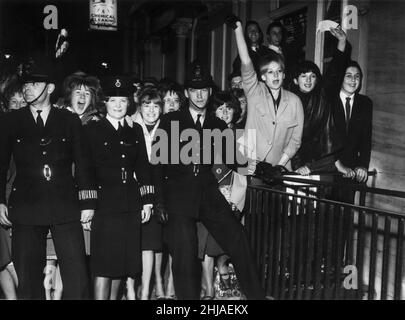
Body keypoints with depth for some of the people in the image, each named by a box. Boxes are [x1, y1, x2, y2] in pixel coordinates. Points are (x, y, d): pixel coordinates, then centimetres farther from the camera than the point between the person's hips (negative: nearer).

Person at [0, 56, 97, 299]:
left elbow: (82, 164, 8)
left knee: (77, 279, -3)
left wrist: (88, 202, 3)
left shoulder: (70, 121, 9)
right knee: (28, 280, 6)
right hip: (25, 209, 1)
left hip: (65, 207, 0)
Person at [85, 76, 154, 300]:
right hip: (104, 204, -4)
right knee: (103, 266, -5)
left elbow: (143, 166, 13)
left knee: (122, 264, 10)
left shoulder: (135, 130, 12)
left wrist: (147, 201, 8)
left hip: (130, 206, 5)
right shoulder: (91, 130, 0)